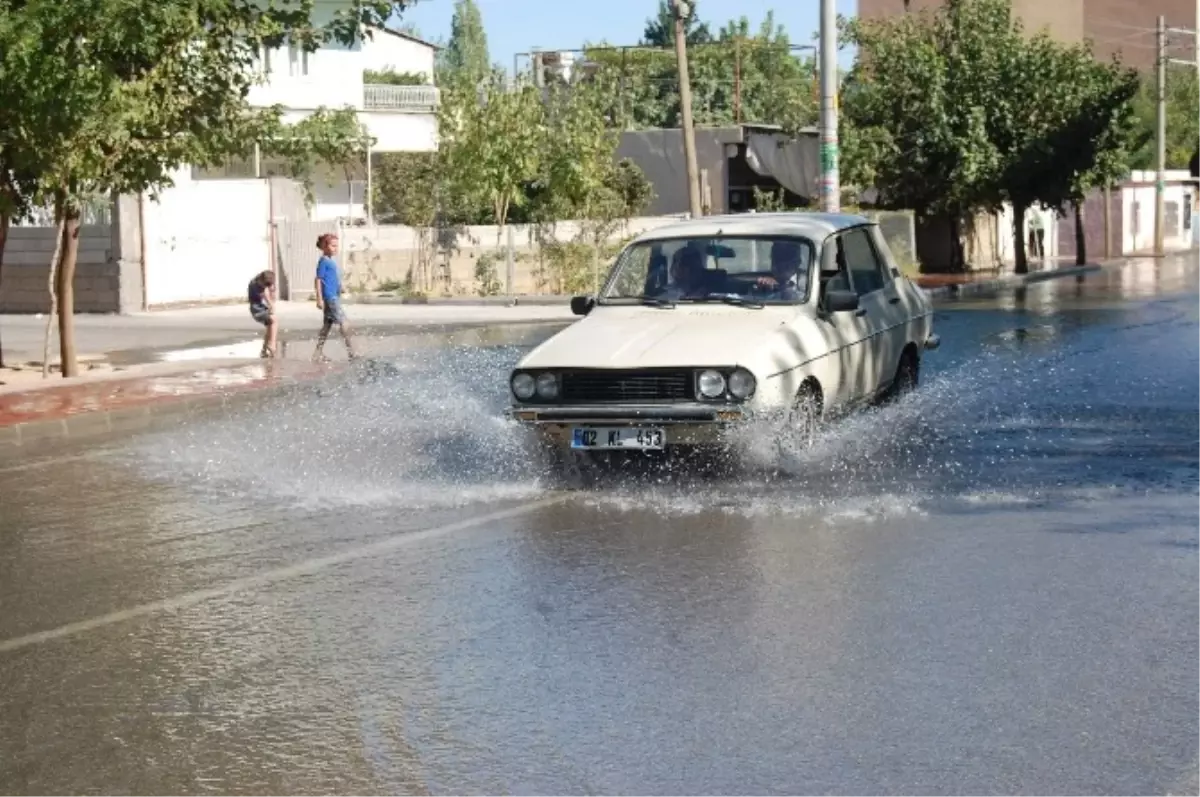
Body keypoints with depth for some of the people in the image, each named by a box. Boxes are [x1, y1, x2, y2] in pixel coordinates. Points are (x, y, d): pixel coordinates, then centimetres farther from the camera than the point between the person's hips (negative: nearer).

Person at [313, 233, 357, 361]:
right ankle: (351, 352, -9)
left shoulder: (331, 261, 15)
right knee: (343, 322, -10)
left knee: (328, 324, 11)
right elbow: (318, 280, -13)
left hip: (334, 296, 10)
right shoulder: (323, 261, -11)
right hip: (330, 297, -10)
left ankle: (318, 353, 15)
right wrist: (319, 299, -17)